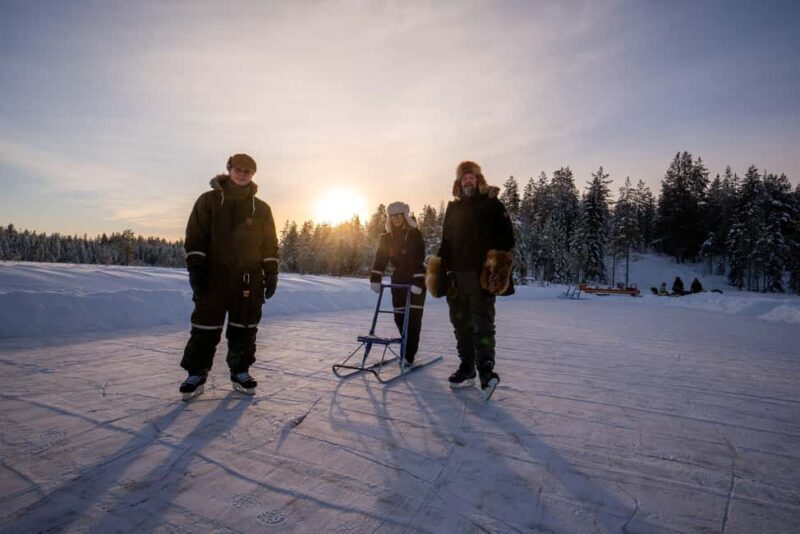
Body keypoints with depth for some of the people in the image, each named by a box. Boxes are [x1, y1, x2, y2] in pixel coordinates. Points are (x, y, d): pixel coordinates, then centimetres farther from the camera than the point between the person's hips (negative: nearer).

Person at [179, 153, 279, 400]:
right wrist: (195, 268, -8)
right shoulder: (209, 201, 5)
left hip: (249, 279, 2)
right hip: (214, 277, -2)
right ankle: (196, 374, 14)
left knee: (244, 328, 7)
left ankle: (240, 372, 20)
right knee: (205, 327, 2)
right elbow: (195, 237, 0)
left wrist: (271, 273, 4)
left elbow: (270, 244, 10)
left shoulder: (261, 208, 10)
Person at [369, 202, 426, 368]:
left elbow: (419, 260, -18)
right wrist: (375, 279, -14)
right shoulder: (387, 238, 5)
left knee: (413, 317, -8)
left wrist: (418, 281, -26)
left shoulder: (415, 234, -9)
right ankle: (407, 350, 23)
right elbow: (380, 259, -2)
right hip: (399, 280, 5)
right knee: (399, 317, 4)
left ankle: (409, 356, -4)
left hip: (416, 281, -4)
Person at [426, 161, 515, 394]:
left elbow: (506, 237, -2)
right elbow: (446, 242, 20)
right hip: (457, 274, 5)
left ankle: (486, 369, -6)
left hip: (482, 274, -5)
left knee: (482, 321, -11)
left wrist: (499, 261, -15)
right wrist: (440, 268, 12)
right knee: (461, 322, 8)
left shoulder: (492, 204, 4)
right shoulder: (453, 208, 18)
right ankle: (466, 368, 17)